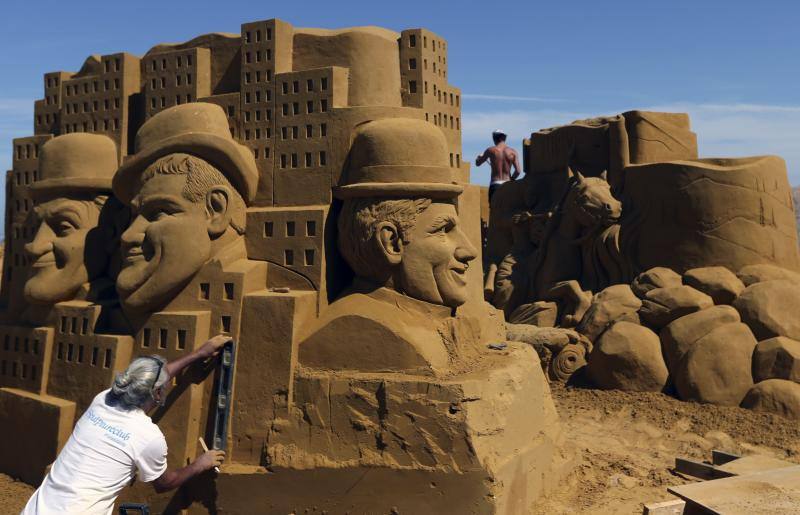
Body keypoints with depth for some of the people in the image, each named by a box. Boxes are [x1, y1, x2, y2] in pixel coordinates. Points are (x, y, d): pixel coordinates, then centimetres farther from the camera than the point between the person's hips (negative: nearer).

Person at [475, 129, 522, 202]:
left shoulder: (491, 150, -1)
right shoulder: (513, 152, 2)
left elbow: (478, 163, 10)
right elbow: (518, 171, -4)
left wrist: (479, 157, 33)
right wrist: (511, 179, 14)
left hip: (495, 185, -2)